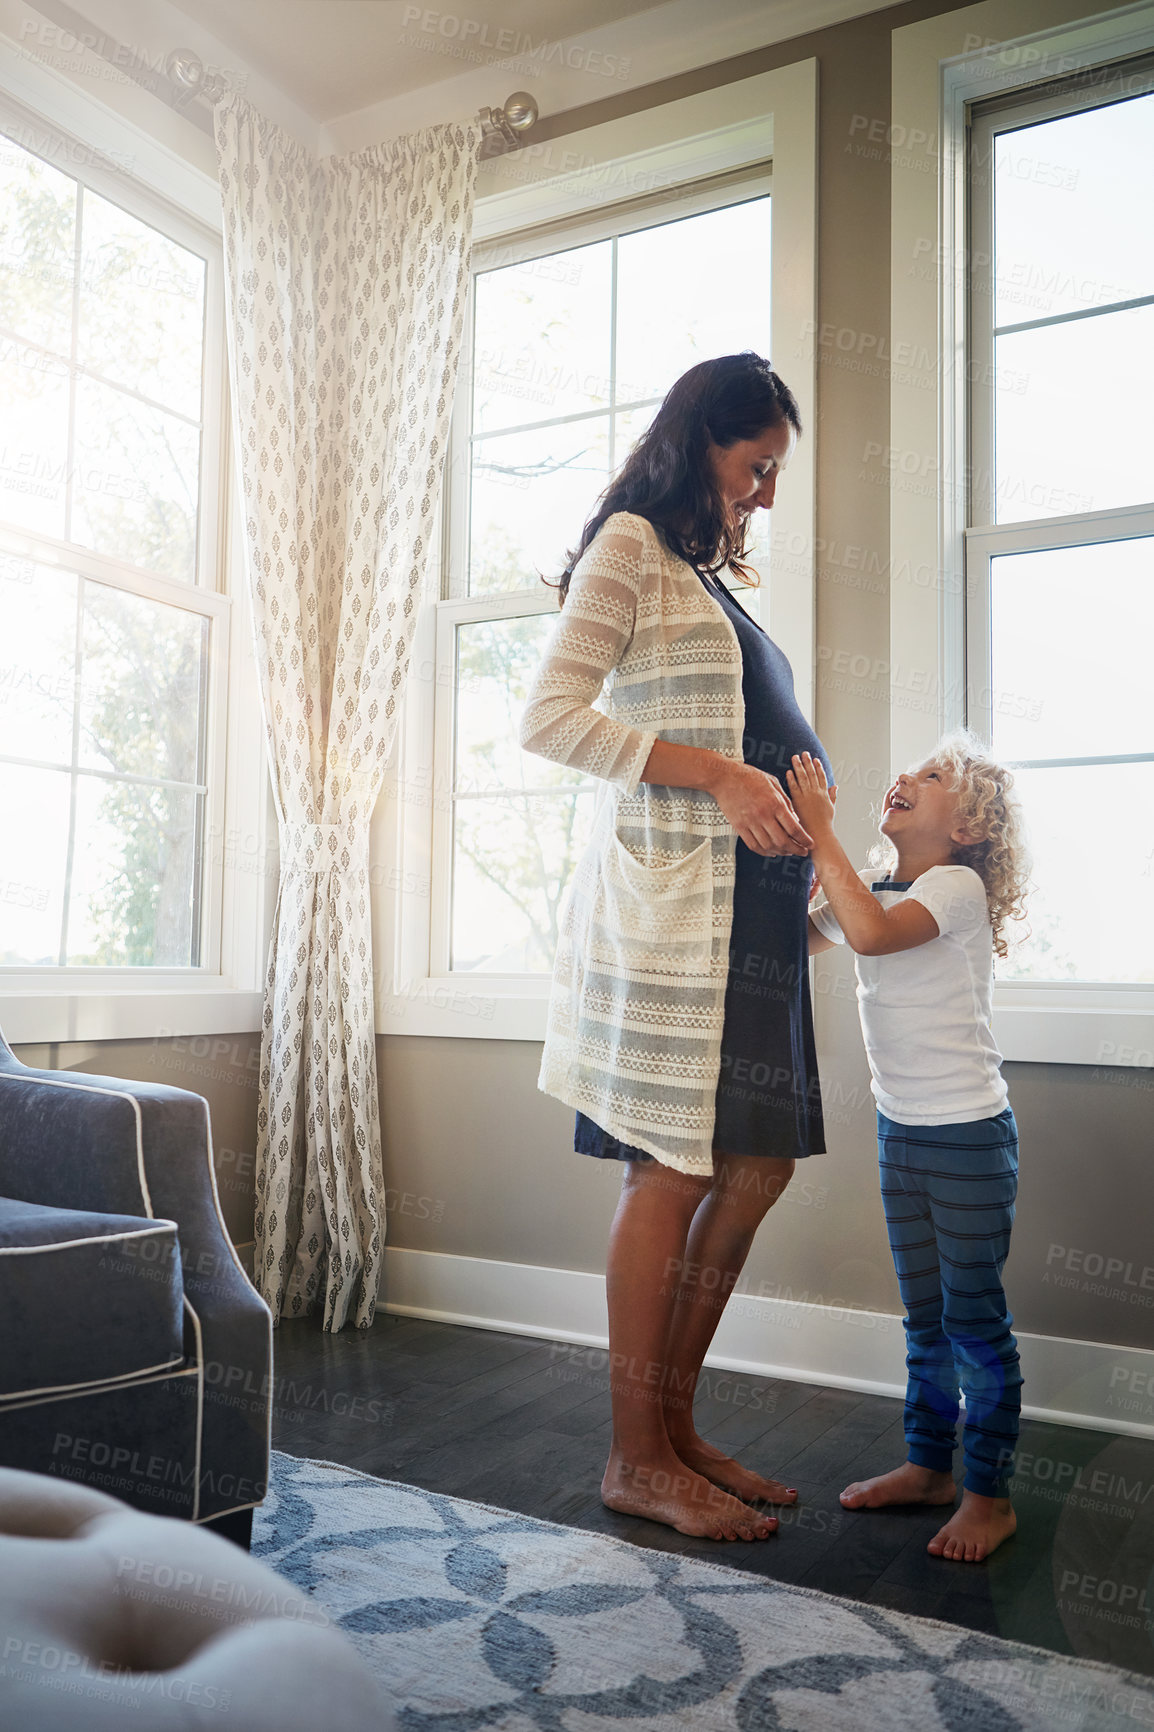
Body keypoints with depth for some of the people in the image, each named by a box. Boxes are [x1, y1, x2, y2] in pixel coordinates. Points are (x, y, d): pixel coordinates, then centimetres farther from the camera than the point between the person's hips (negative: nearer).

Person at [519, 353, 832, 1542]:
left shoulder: (707, 576, 27)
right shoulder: (630, 545, 1)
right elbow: (549, 719, -11)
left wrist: (793, 802, 9)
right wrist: (719, 775, -16)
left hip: (745, 904, 9)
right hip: (669, 892, -9)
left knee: (757, 1167, 7)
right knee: (673, 1175, -6)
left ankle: (673, 1424, 19)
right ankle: (636, 1459, 8)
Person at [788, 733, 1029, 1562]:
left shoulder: (959, 886, -15)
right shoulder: (870, 892, 8)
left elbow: (874, 933, -33)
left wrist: (822, 833, -26)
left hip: (971, 1135, -7)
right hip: (900, 1130, 7)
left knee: (975, 1319, 3)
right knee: (926, 1315, 17)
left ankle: (991, 1493, 17)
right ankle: (929, 1466, 30)